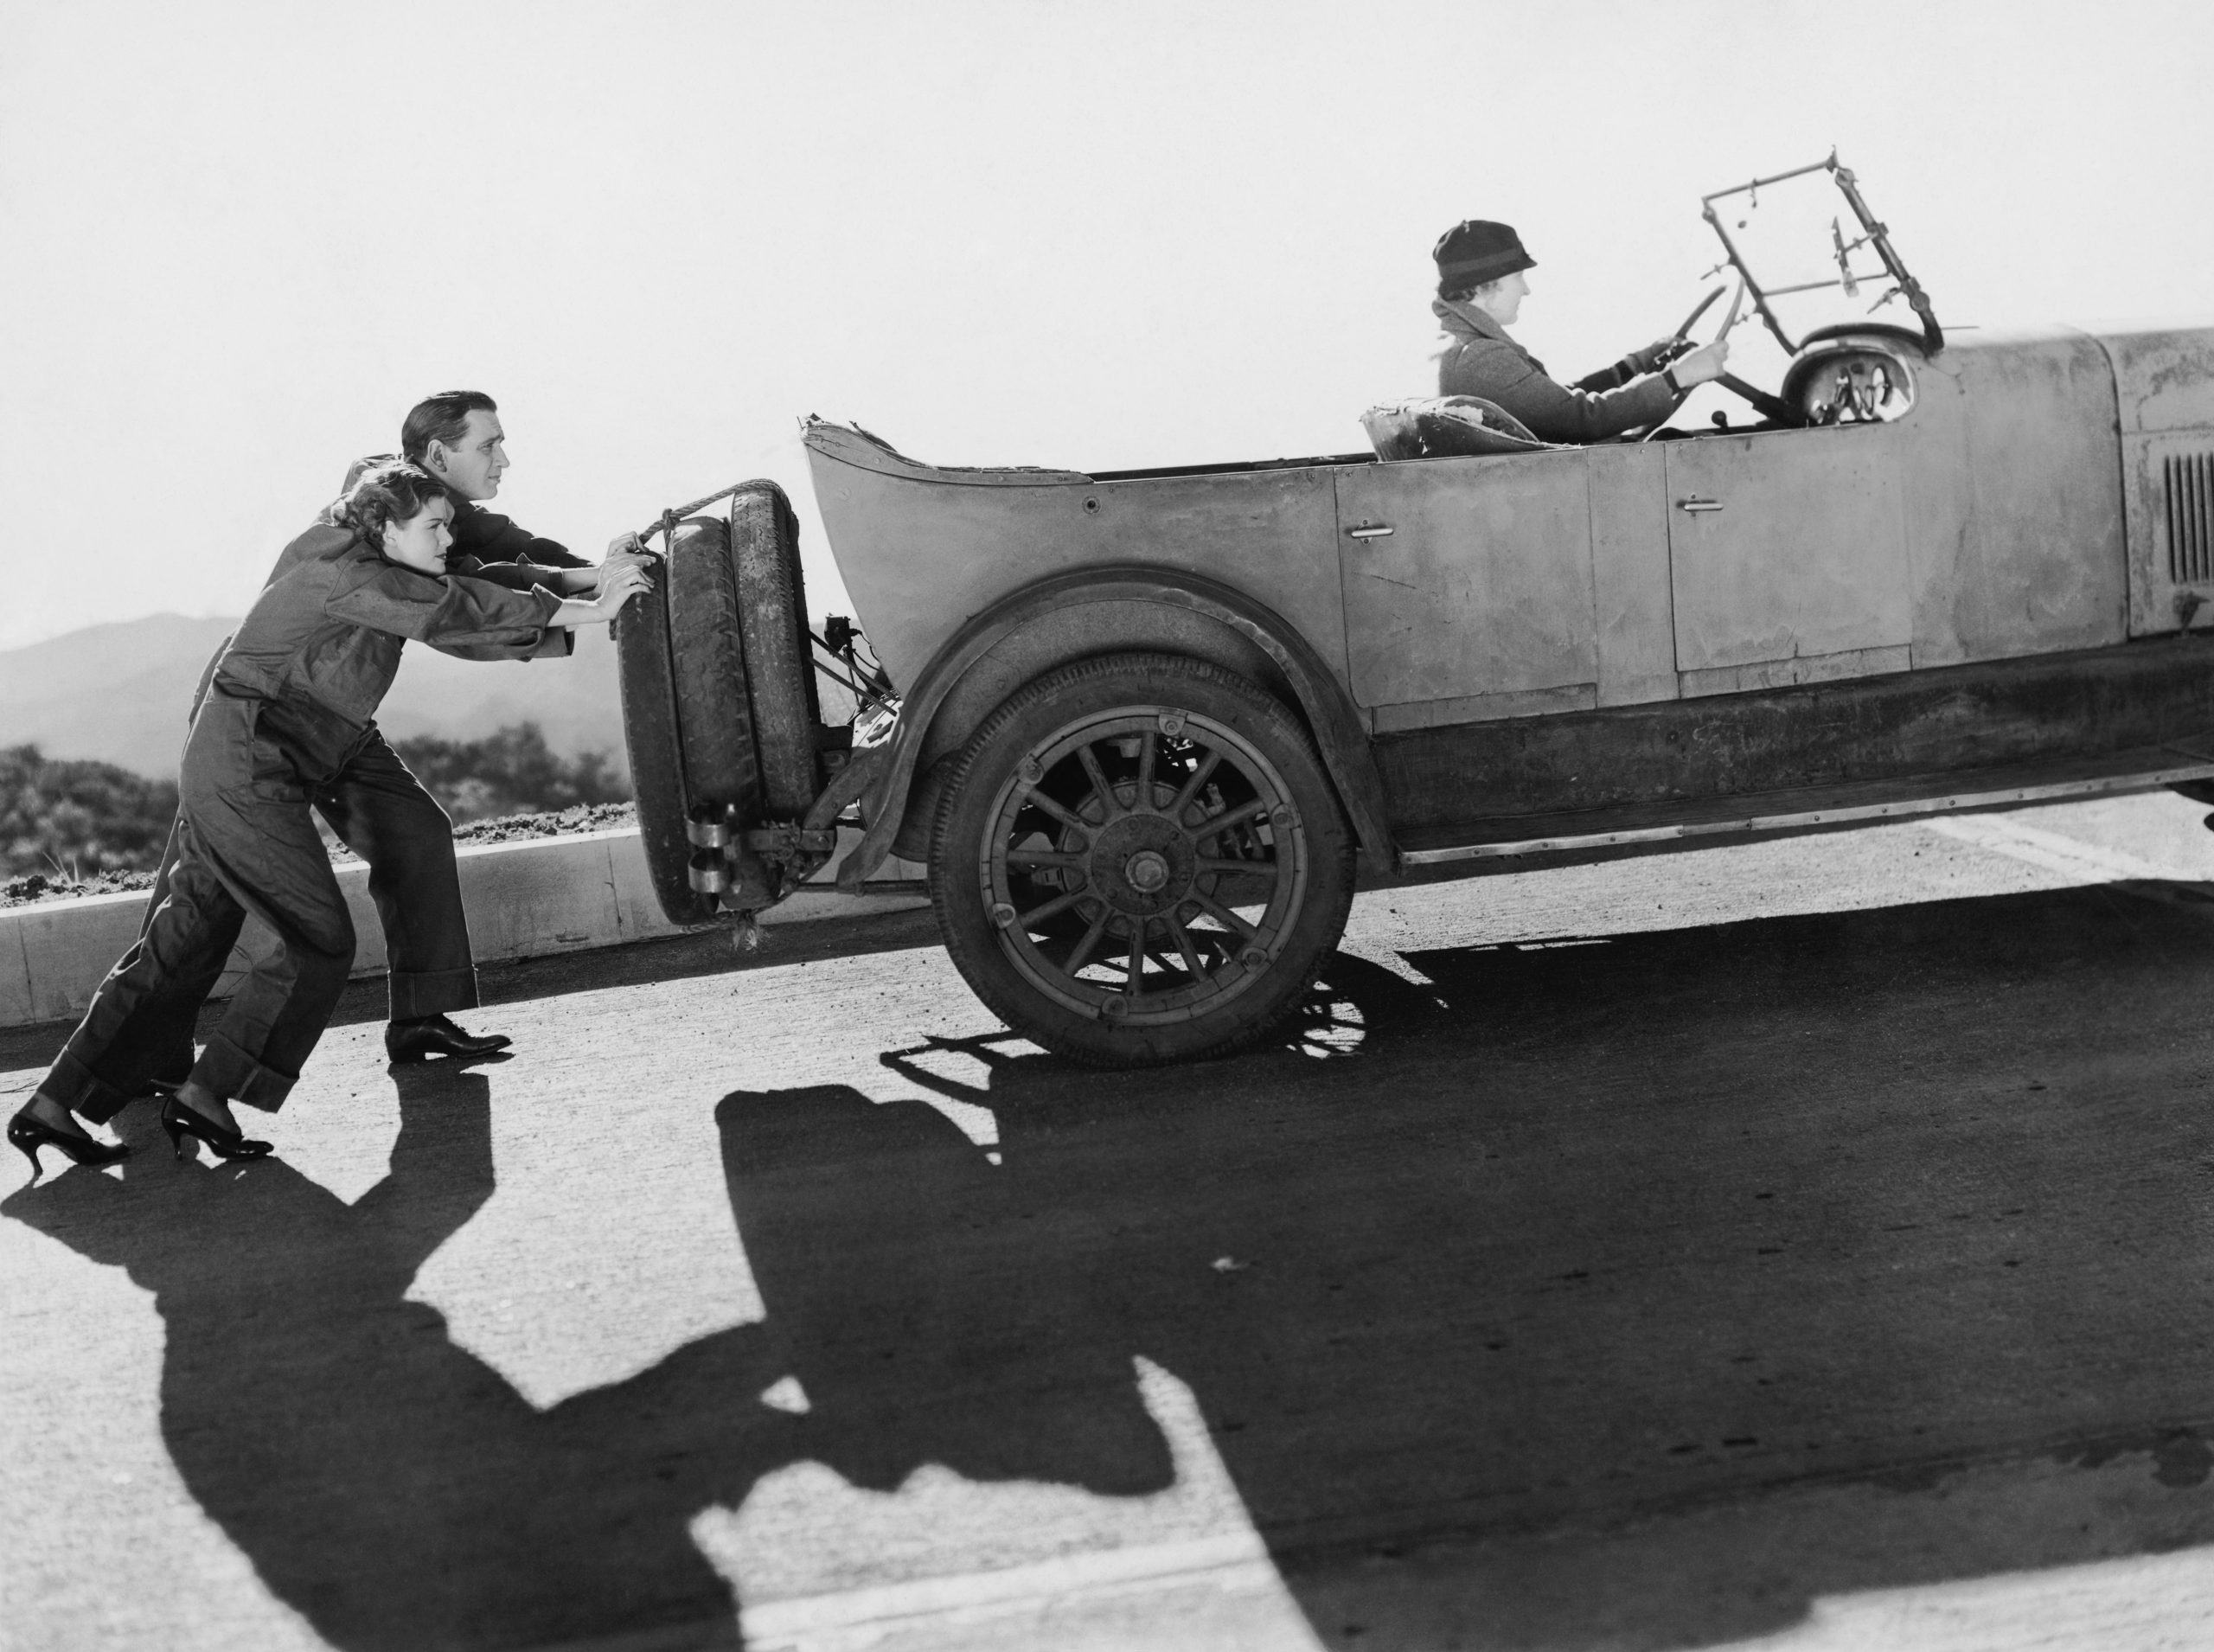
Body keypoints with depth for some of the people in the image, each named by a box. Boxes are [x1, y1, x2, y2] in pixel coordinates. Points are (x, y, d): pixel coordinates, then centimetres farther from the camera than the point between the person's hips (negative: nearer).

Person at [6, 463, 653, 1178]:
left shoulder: (367, 576, 17)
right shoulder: (341, 570, -11)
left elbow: (457, 626, 19)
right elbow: (452, 611, -17)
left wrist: (581, 609, 15)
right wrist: (585, 611, -14)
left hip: (226, 770, 10)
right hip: (250, 768, -10)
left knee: (184, 945, 10)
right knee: (320, 940, -6)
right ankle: (202, 1099, -4)